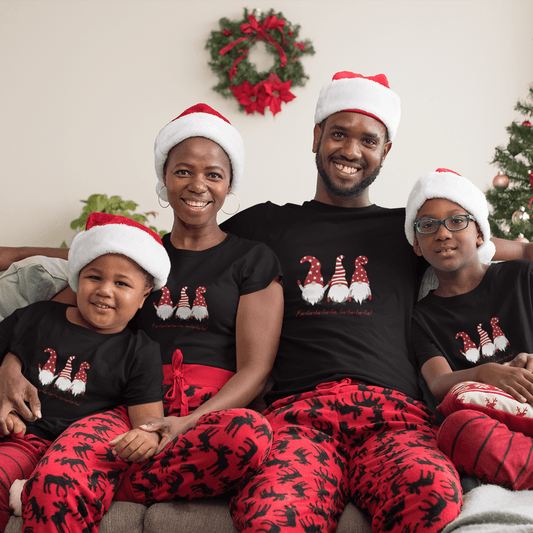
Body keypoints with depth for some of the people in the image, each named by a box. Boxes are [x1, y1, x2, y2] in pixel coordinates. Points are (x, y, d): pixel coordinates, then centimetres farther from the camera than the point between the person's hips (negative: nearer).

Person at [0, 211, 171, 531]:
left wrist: (146, 437, -23)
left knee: (56, 493, -37)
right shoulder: (35, 319, 16)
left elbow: (147, 416, 2)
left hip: (80, 446, -2)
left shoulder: (141, 353, 10)